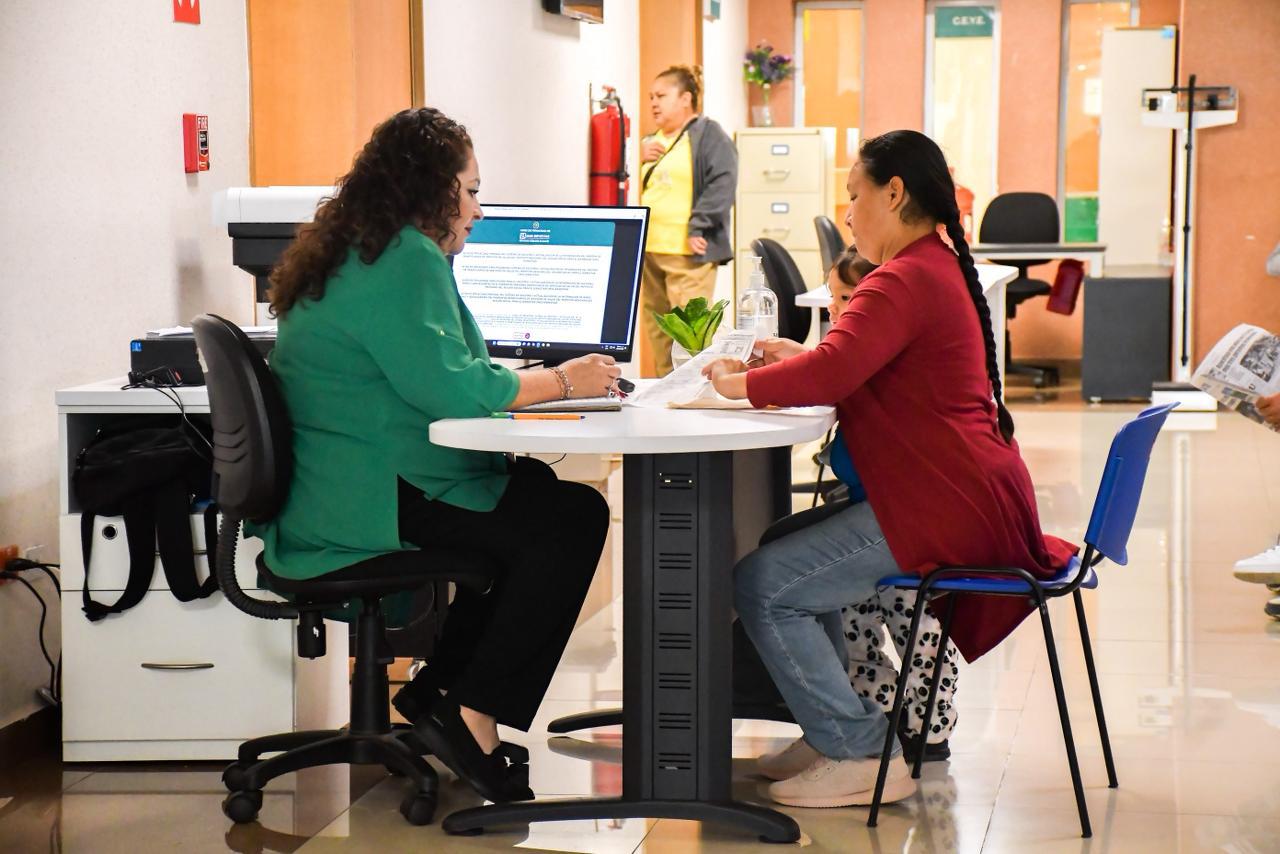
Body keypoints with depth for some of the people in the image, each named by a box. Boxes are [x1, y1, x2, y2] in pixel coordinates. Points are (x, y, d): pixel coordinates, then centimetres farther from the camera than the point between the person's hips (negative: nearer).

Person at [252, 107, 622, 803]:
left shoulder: (355, 250, 19)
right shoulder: (404, 260, -15)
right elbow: (447, 386, -21)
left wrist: (532, 381, 18)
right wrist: (562, 380, -10)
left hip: (330, 496, 11)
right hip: (369, 504, -11)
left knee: (538, 490, 18)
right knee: (574, 519, -13)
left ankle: (439, 689, 15)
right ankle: (470, 716, -8)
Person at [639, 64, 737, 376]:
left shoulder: (708, 134, -2)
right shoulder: (652, 142, 22)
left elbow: (722, 183, -12)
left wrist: (699, 228, -18)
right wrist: (639, 160, 5)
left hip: (688, 253, -8)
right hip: (648, 249, 8)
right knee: (656, 332, 8)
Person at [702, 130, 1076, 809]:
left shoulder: (905, 281, -16)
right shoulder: (942, 268, 19)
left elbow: (829, 376, -27)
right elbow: (865, 368, 28)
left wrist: (740, 383, -11)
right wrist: (798, 358, 14)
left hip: (943, 509, -11)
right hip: (970, 495, 11)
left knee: (762, 585, -12)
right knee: (792, 546, 23)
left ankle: (861, 756, -8)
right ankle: (835, 725, 23)